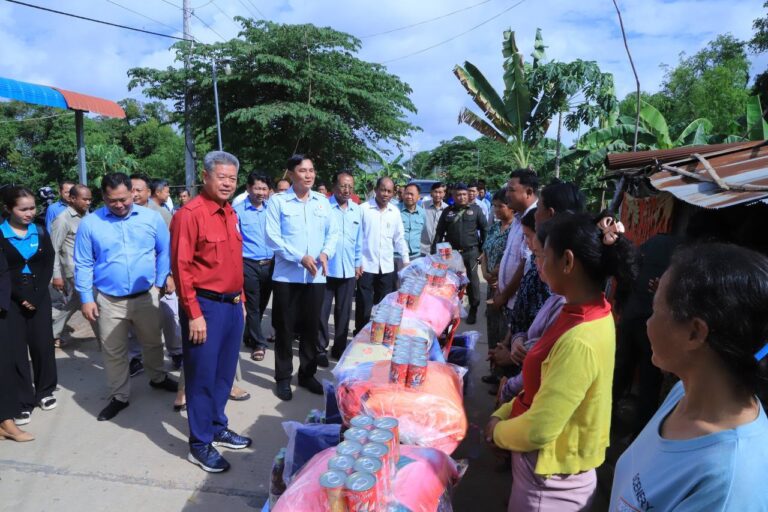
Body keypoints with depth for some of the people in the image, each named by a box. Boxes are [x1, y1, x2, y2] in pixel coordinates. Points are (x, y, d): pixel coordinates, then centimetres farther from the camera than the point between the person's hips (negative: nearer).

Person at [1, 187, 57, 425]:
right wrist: (22, 298, -11)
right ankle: (23, 401, 13)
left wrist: (37, 296, -8)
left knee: (43, 344, 6)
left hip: (39, 296, 3)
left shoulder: (40, 232, 5)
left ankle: (45, 391, 24)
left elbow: (48, 265, 2)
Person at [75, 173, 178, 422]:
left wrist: (161, 280, -1)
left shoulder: (151, 217, -4)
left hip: (146, 296, 1)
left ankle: (157, 378, 44)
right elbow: (83, 264, -2)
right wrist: (86, 299, -4)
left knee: (153, 342, 19)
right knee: (114, 352, 12)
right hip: (109, 300, 0)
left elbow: (164, 251, 4)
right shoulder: (90, 223, -5)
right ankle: (119, 396, 30)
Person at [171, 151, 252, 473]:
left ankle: (218, 429, 36)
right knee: (202, 376, 5)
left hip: (232, 304, 8)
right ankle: (199, 445, 20)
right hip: (206, 306, -7)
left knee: (224, 373, 18)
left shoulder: (230, 213, 11)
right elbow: (181, 267, -16)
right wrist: (194, 314, -17)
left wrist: (241, 300, 16)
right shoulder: (190, 214, -13)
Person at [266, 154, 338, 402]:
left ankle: (307, 373, 28)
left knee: (311, 327, 12)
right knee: (285, 328, 6)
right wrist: (300, 257, -17)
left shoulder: (323, 201, 10)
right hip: (287, 276, -3)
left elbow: (333, 233, 10)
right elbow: (272, 237, -10)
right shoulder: (277, 201, -3)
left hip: (316, 276, 3)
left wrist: (326, 253, -10)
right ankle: (283, 378, 20)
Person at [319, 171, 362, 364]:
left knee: (344, 311, 13)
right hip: (326, 268, -4)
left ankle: (339, 348, 25)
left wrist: (358, 262, 13)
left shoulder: (356, 210, 8)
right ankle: (320, 349, 16)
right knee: (322, 311, 3)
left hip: (348, 270, 5)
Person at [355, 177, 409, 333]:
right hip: (366, 265, -4)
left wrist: (406, 260, 11)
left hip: (387, 266, 4)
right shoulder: (363, 208, -7)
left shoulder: (395, 212, 7)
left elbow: (399, 237, 14)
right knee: (364, 306, 4)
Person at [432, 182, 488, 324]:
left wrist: (483, 247, 0)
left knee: (472, 280, 5)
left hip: (471, 251, -2)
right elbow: (439, 232, 6)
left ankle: (473, 310, 19)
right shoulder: (447, 211, 6)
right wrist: (435, 251, 1)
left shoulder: (475, 209, 1)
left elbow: (485, 228, 3)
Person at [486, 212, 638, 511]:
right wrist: (503, 415, 1)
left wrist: (498, 432, -9)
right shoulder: (591, 314, -4)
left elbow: (537, 430, -27)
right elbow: (544, 385, 7)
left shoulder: (579, 342, -33)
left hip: (550, 480, -7)